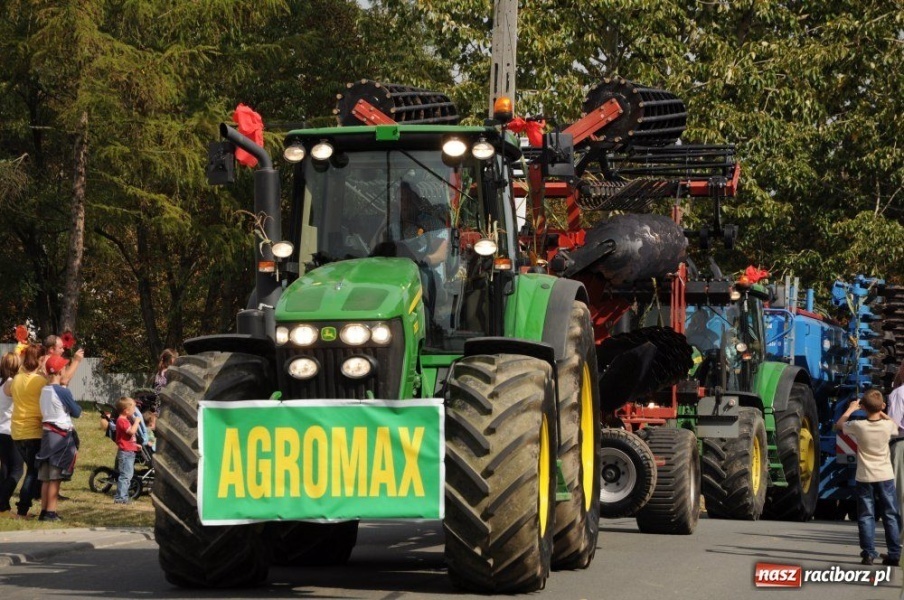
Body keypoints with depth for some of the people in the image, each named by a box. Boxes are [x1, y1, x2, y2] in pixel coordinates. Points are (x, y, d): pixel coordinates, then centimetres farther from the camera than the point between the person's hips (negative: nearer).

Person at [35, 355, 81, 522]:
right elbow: (76, 412, -6)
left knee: (46, 477, 10)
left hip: (47, 433, 7)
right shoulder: (63, 392, -15)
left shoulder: (44, 390, 8)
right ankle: (50, 512, -4)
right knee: (55, 477, -4)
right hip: (62, 436, -7)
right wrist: (76, 407, 15)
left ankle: (44, 511, 13)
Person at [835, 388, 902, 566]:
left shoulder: (858, 426, -13)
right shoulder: (888, 425, -10)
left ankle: (868, 553, 1)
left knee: (866, 516, 6)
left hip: (865, 478, -1)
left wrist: (850, 409, 18)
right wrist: (882, 413, 17)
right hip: (886, 477, 1)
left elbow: (839, 425, 7)